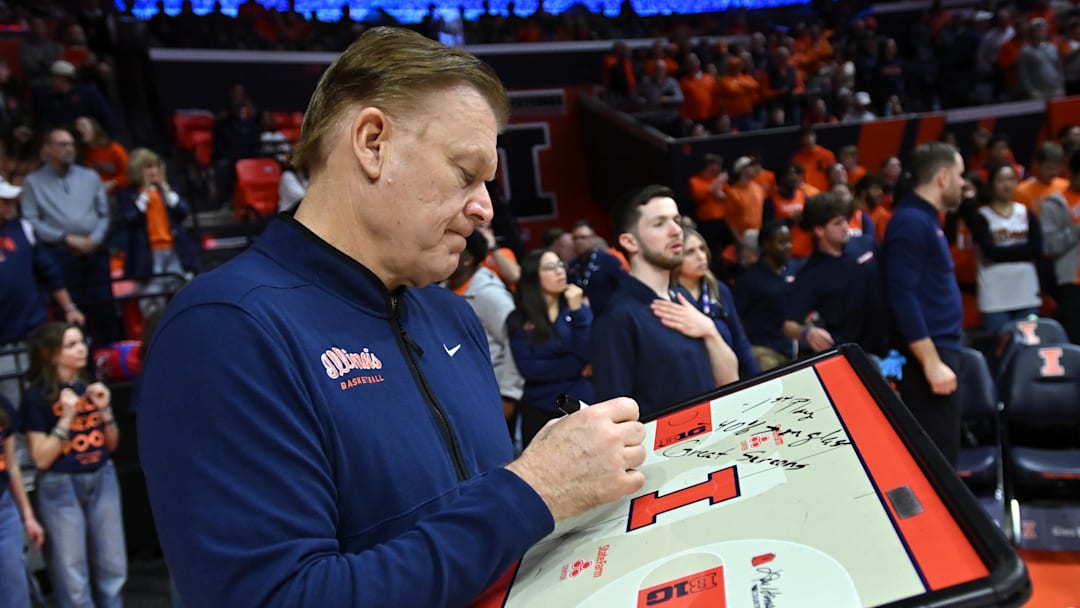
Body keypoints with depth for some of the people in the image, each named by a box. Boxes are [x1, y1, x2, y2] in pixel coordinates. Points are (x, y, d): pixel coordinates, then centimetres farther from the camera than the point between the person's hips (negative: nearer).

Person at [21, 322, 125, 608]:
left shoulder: (92, 387, 7)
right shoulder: (37, 397, -7)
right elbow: (42, 459, -11)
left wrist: (104, 410, -4)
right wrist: (67, 418, -17)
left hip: (102, 479, 5)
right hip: (60, 488, -5)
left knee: (113, 569, 9)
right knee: (73, 578, 2)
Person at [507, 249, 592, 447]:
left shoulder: (579, 307, 3)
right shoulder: (519, 320, -3)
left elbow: (589, 354, -9)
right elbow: (528, 369, -13)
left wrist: (577, 311, -16)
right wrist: (578, 367, -10)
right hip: (540, 411, -1)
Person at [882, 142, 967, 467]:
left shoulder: (924, 219, 17)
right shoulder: (911, 222, -14)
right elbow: (902, 297, -22)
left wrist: (941, 357, 20)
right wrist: (932, 362, -23)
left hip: (939, 350, 10)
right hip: (927, 356, -10)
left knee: (940, 455, 14)